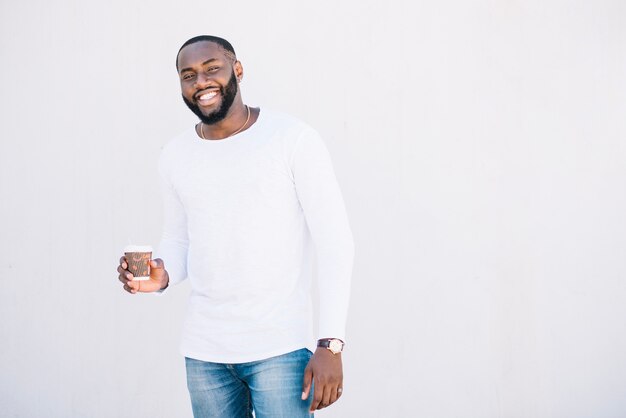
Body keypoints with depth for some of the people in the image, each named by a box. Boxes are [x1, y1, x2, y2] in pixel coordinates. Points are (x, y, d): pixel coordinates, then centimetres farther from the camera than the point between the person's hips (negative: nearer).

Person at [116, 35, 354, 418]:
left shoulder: (294, 139, -8)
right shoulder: (176, 156, 8)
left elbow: (335, 244, -9)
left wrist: (331, 345, -15)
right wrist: (162, 276, -6)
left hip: (281, 348, -4)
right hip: (204, 354, 5)